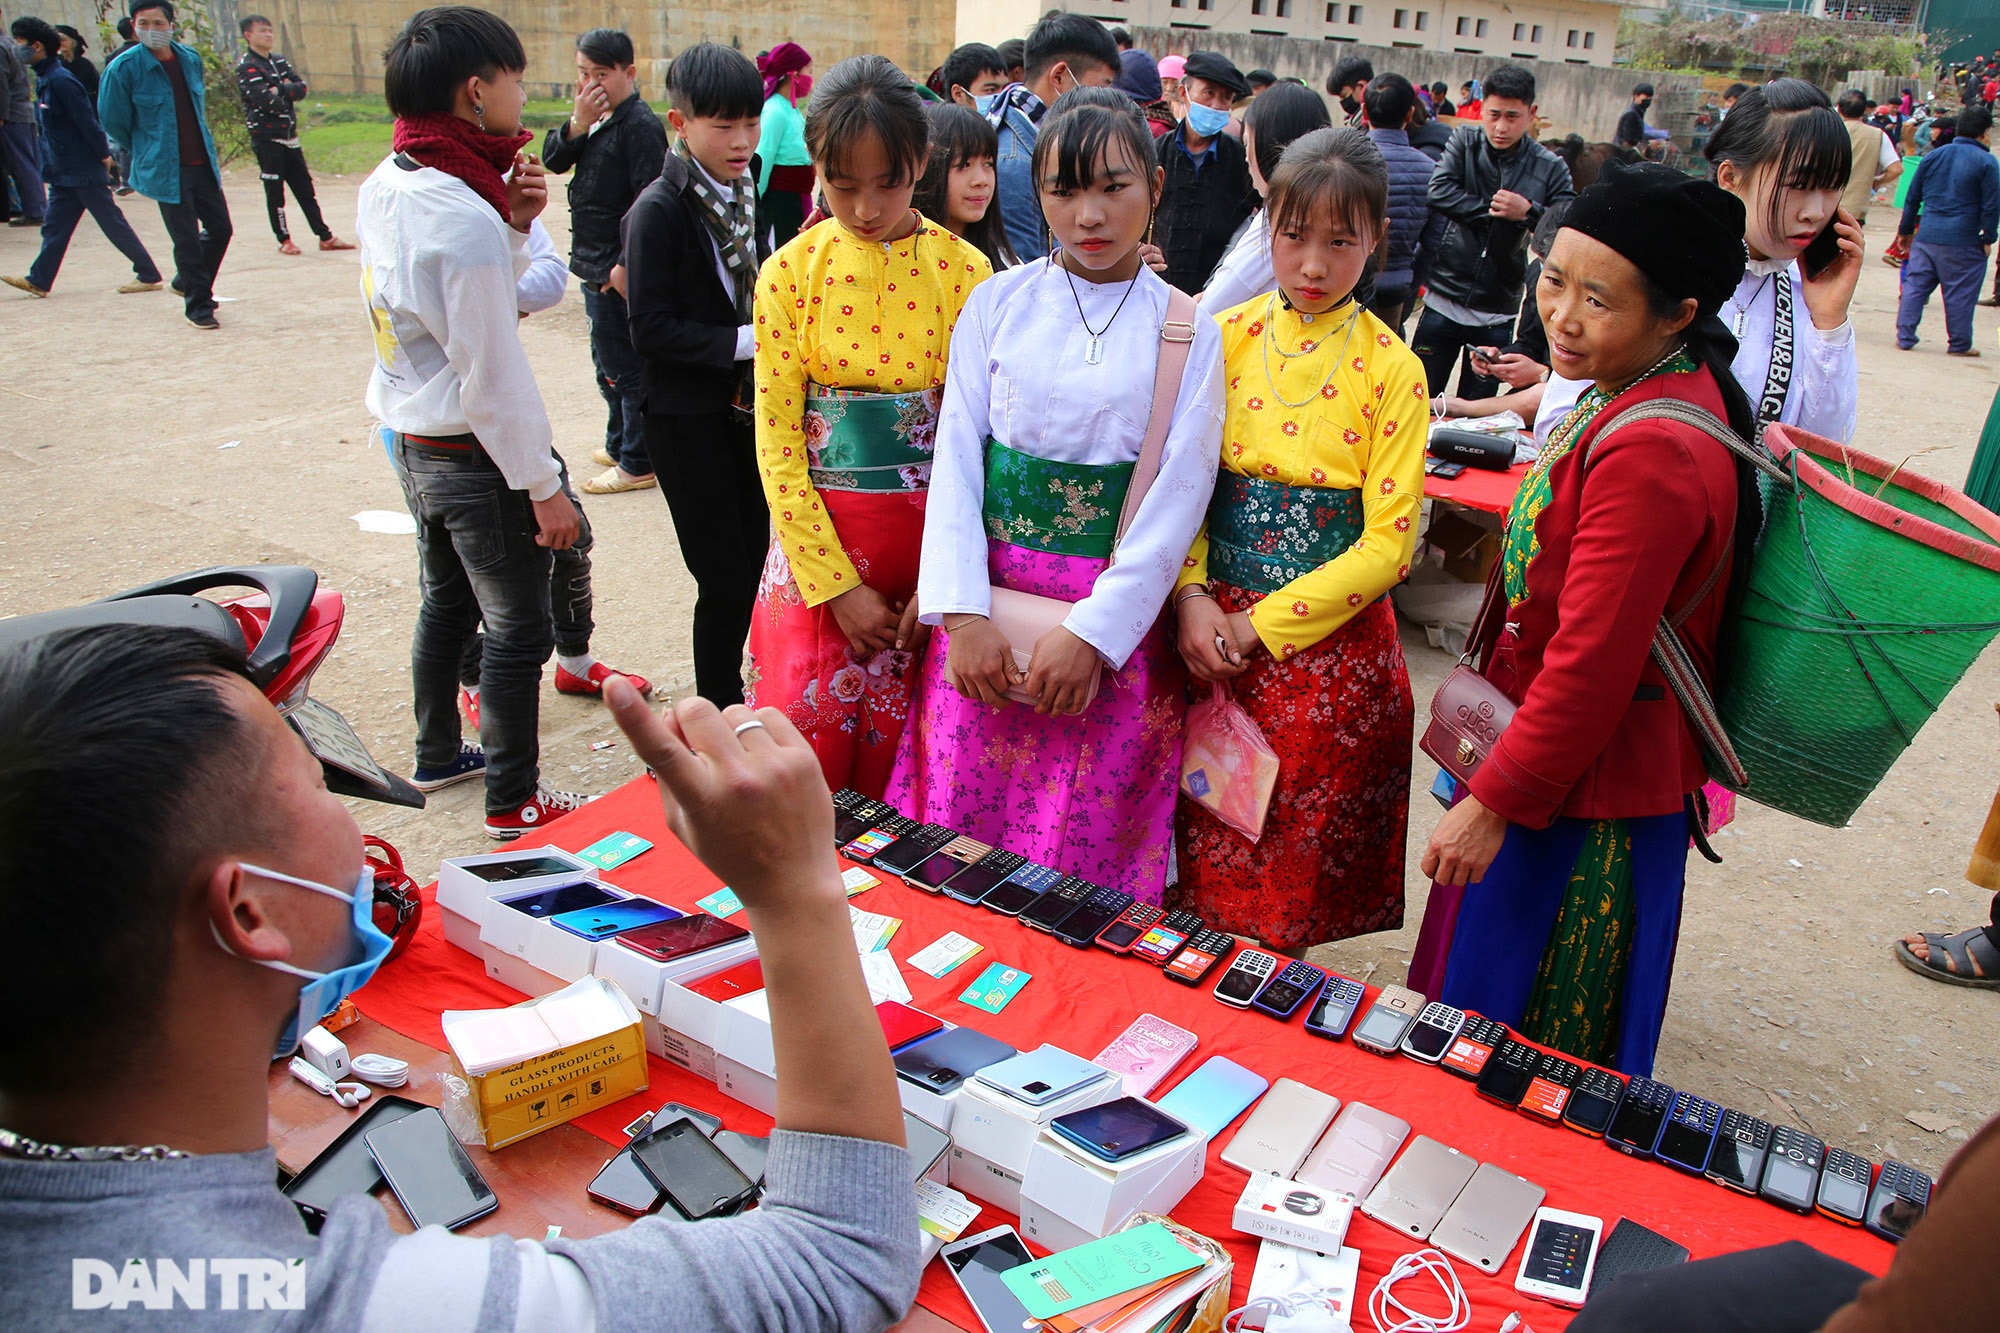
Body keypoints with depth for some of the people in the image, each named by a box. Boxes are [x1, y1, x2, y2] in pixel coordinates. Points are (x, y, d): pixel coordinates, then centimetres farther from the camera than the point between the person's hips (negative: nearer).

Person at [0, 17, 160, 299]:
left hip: (84, 170, -9)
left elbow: (86, 120, -19)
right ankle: (39, 280, 13)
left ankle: (148, 276, 4)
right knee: (54, 227, 10)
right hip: (63, 173, 9)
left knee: (113, 224, -3)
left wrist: (103, 154, -15)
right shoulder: (44, 79, 12)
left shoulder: (60, 80, -18)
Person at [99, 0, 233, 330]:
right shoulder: (123, 69, -11)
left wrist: (205, 148, 17)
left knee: (220, 228, 11)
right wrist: (147, 150, 9)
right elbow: (114, 122, -2)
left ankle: (187, 282, 33)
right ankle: (198, 305, 12)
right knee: (187, 239, -2)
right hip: (165, 170, -5)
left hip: (202, 163, 5)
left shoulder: (190, 59, 4)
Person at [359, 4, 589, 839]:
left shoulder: (385, 185, 2)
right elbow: (491, 375, -23)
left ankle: (438, 756, 41)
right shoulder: (464, 219, -25)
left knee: (446, 603, 24)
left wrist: (513, 223, -3)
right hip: (474, 455, -9)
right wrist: (544, 487, -15)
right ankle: (514, 801, 16)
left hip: (412, 439, 9)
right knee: (518, 629, 4)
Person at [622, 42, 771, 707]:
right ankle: (720, 711, 14)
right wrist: (744, 342, -23)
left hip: (744, 405, 7)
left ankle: (733, 695, 31)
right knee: (724, 577, -2)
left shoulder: (743, 196, 8)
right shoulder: (658, 211, -15)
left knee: (752, 557, 14)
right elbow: (651, 329, -19)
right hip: (687, 415, -7)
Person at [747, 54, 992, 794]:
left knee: (907, 755, 10)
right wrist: (838, 586, -8)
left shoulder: (963, 270, -3)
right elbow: (778, 441, -2)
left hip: (928, 533, 0)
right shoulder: (791, 272, -1)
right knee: (809, 752, 5)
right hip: (818, 542, 1)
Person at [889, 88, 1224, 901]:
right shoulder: (998, 303, 4)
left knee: (1085, 857, 6)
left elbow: (1180, 496, -4)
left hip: (1115, 622, -1)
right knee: (961, 833, 9)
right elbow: (956, 458, -1)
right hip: (989, 603, 2)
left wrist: (1092, 632, -12)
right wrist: (963, 614, -11)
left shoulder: (1188, 331, 1)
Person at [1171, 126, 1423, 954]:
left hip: (1328, 642, -2)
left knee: (1294, 877, 11)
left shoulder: (1391, 371, -7)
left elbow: (1388, 542, -10)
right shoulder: (1225, 337, 0)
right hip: (1214, 631, 2)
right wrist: (1191, 597, -15)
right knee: (1208, 857, 14)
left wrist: (1261, 625, -15)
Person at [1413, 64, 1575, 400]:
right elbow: (1439, 191, -15)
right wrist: (1494, 210, -15)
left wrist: (1529, 212, -21)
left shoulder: (1550, 168, -2)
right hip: (1444, 300, 0)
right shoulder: (1464, 141, 1)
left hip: (1497, 313, 0)